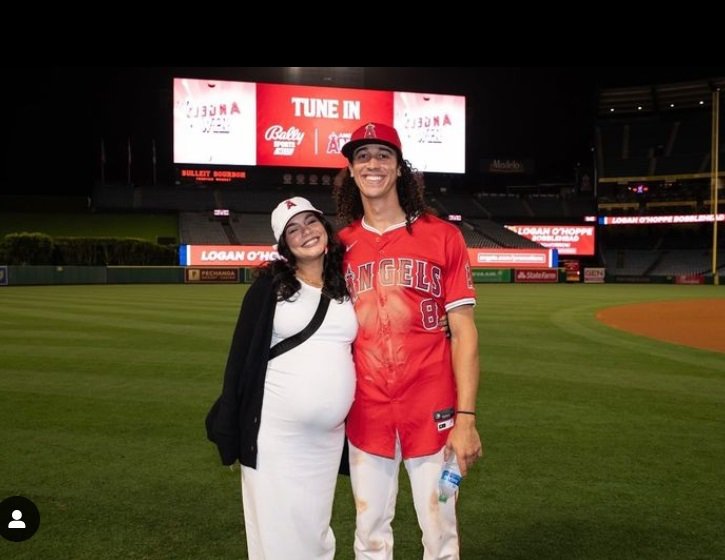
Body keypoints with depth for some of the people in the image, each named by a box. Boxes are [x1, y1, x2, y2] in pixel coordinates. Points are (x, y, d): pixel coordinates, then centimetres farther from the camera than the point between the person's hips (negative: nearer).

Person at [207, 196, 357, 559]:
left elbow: (363, 352, 11)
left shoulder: (347, 288, 7)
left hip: (329, 436, 3)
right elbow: (240, 356, -2)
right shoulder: (268, 287, -1)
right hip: (274, 433, -2)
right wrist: (229, 429, -7)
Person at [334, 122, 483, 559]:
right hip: (366, 409, 3)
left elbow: (464, 331, -4)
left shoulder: (442, 236, -2)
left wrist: (466, 417, -11)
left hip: (432, 408, -2)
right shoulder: (342, 244, 7)